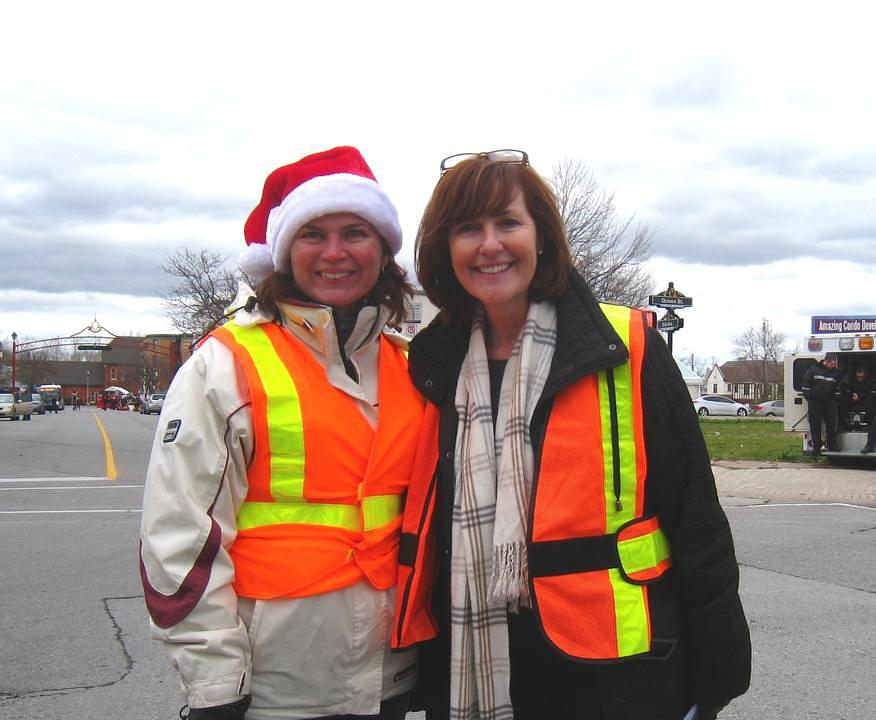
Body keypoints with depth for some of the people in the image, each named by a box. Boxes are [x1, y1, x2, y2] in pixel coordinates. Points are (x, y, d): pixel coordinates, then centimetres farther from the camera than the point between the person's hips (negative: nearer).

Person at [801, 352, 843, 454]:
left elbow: (838, 388, 13)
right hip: (815, 403, -1)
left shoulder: (836, 372, 5)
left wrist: (836, 399, 4)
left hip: (829, 403, 2)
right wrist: (808, 396, -1)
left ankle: (832, 445, 13)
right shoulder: (813, 369, -3)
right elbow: (805, 384, 2)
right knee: (815, 426, 2)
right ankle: (816, 447, 10)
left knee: (831, 425, -1)